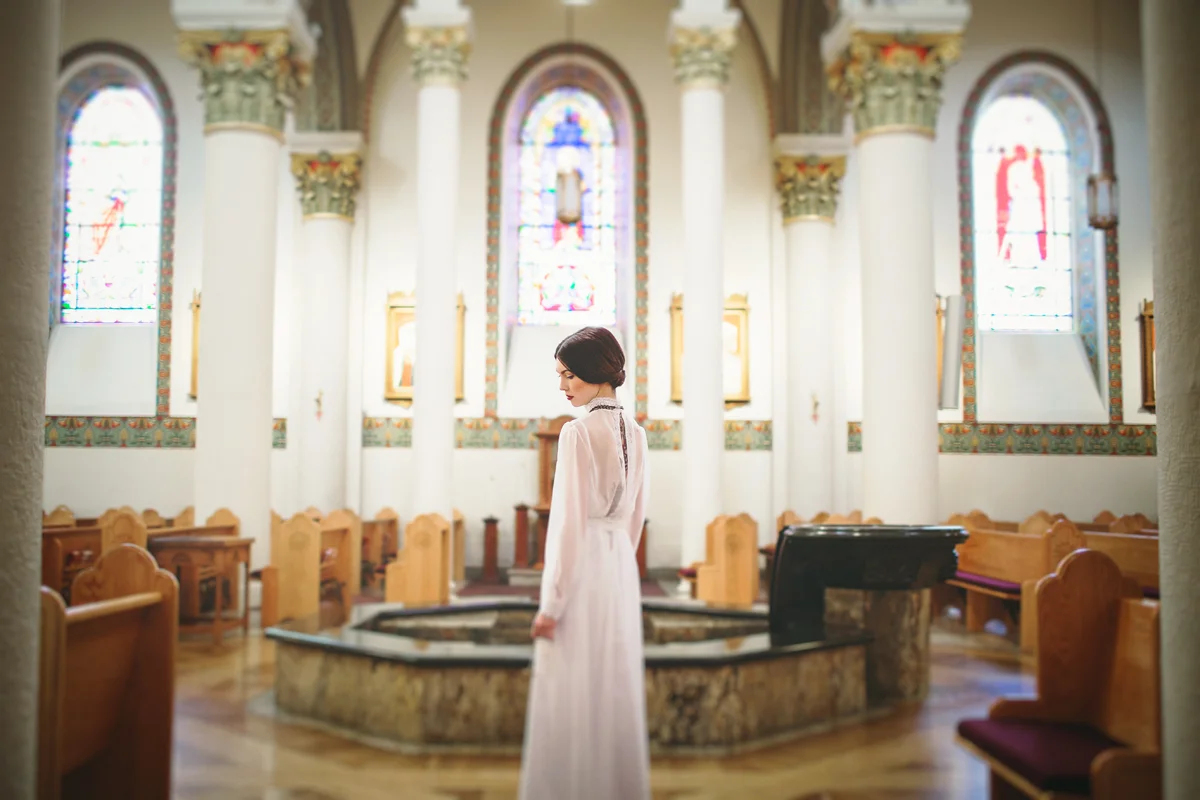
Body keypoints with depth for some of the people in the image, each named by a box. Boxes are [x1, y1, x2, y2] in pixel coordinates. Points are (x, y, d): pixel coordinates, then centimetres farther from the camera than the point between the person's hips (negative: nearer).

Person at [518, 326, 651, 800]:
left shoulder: (579, 431, -15)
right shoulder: (635, 431, 8)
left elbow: (571, 522, -17)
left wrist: (550, 604, -13)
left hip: (582, 569, -8)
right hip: (622, 568, 8)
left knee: (571, 694, 3)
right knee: (618, 688, 16)